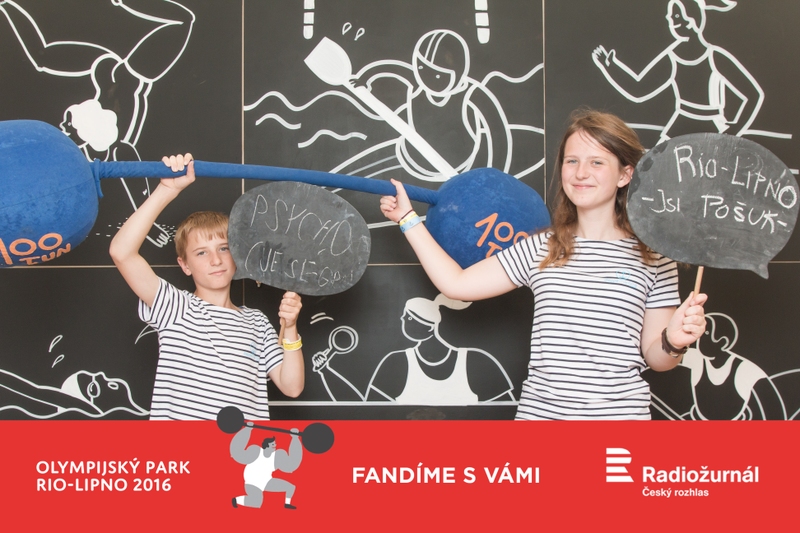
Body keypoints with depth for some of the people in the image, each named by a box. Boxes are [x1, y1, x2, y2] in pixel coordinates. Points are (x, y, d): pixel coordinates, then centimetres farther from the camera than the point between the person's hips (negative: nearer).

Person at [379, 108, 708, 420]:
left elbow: (653, 356, 5)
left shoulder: (653, 259, 0)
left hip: (619, 412, -2)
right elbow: (457, 284, 5)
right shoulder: (540, 249, 7)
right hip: (539, 410, 2)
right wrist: (408, 218, 10)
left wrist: (674, 342, -17)